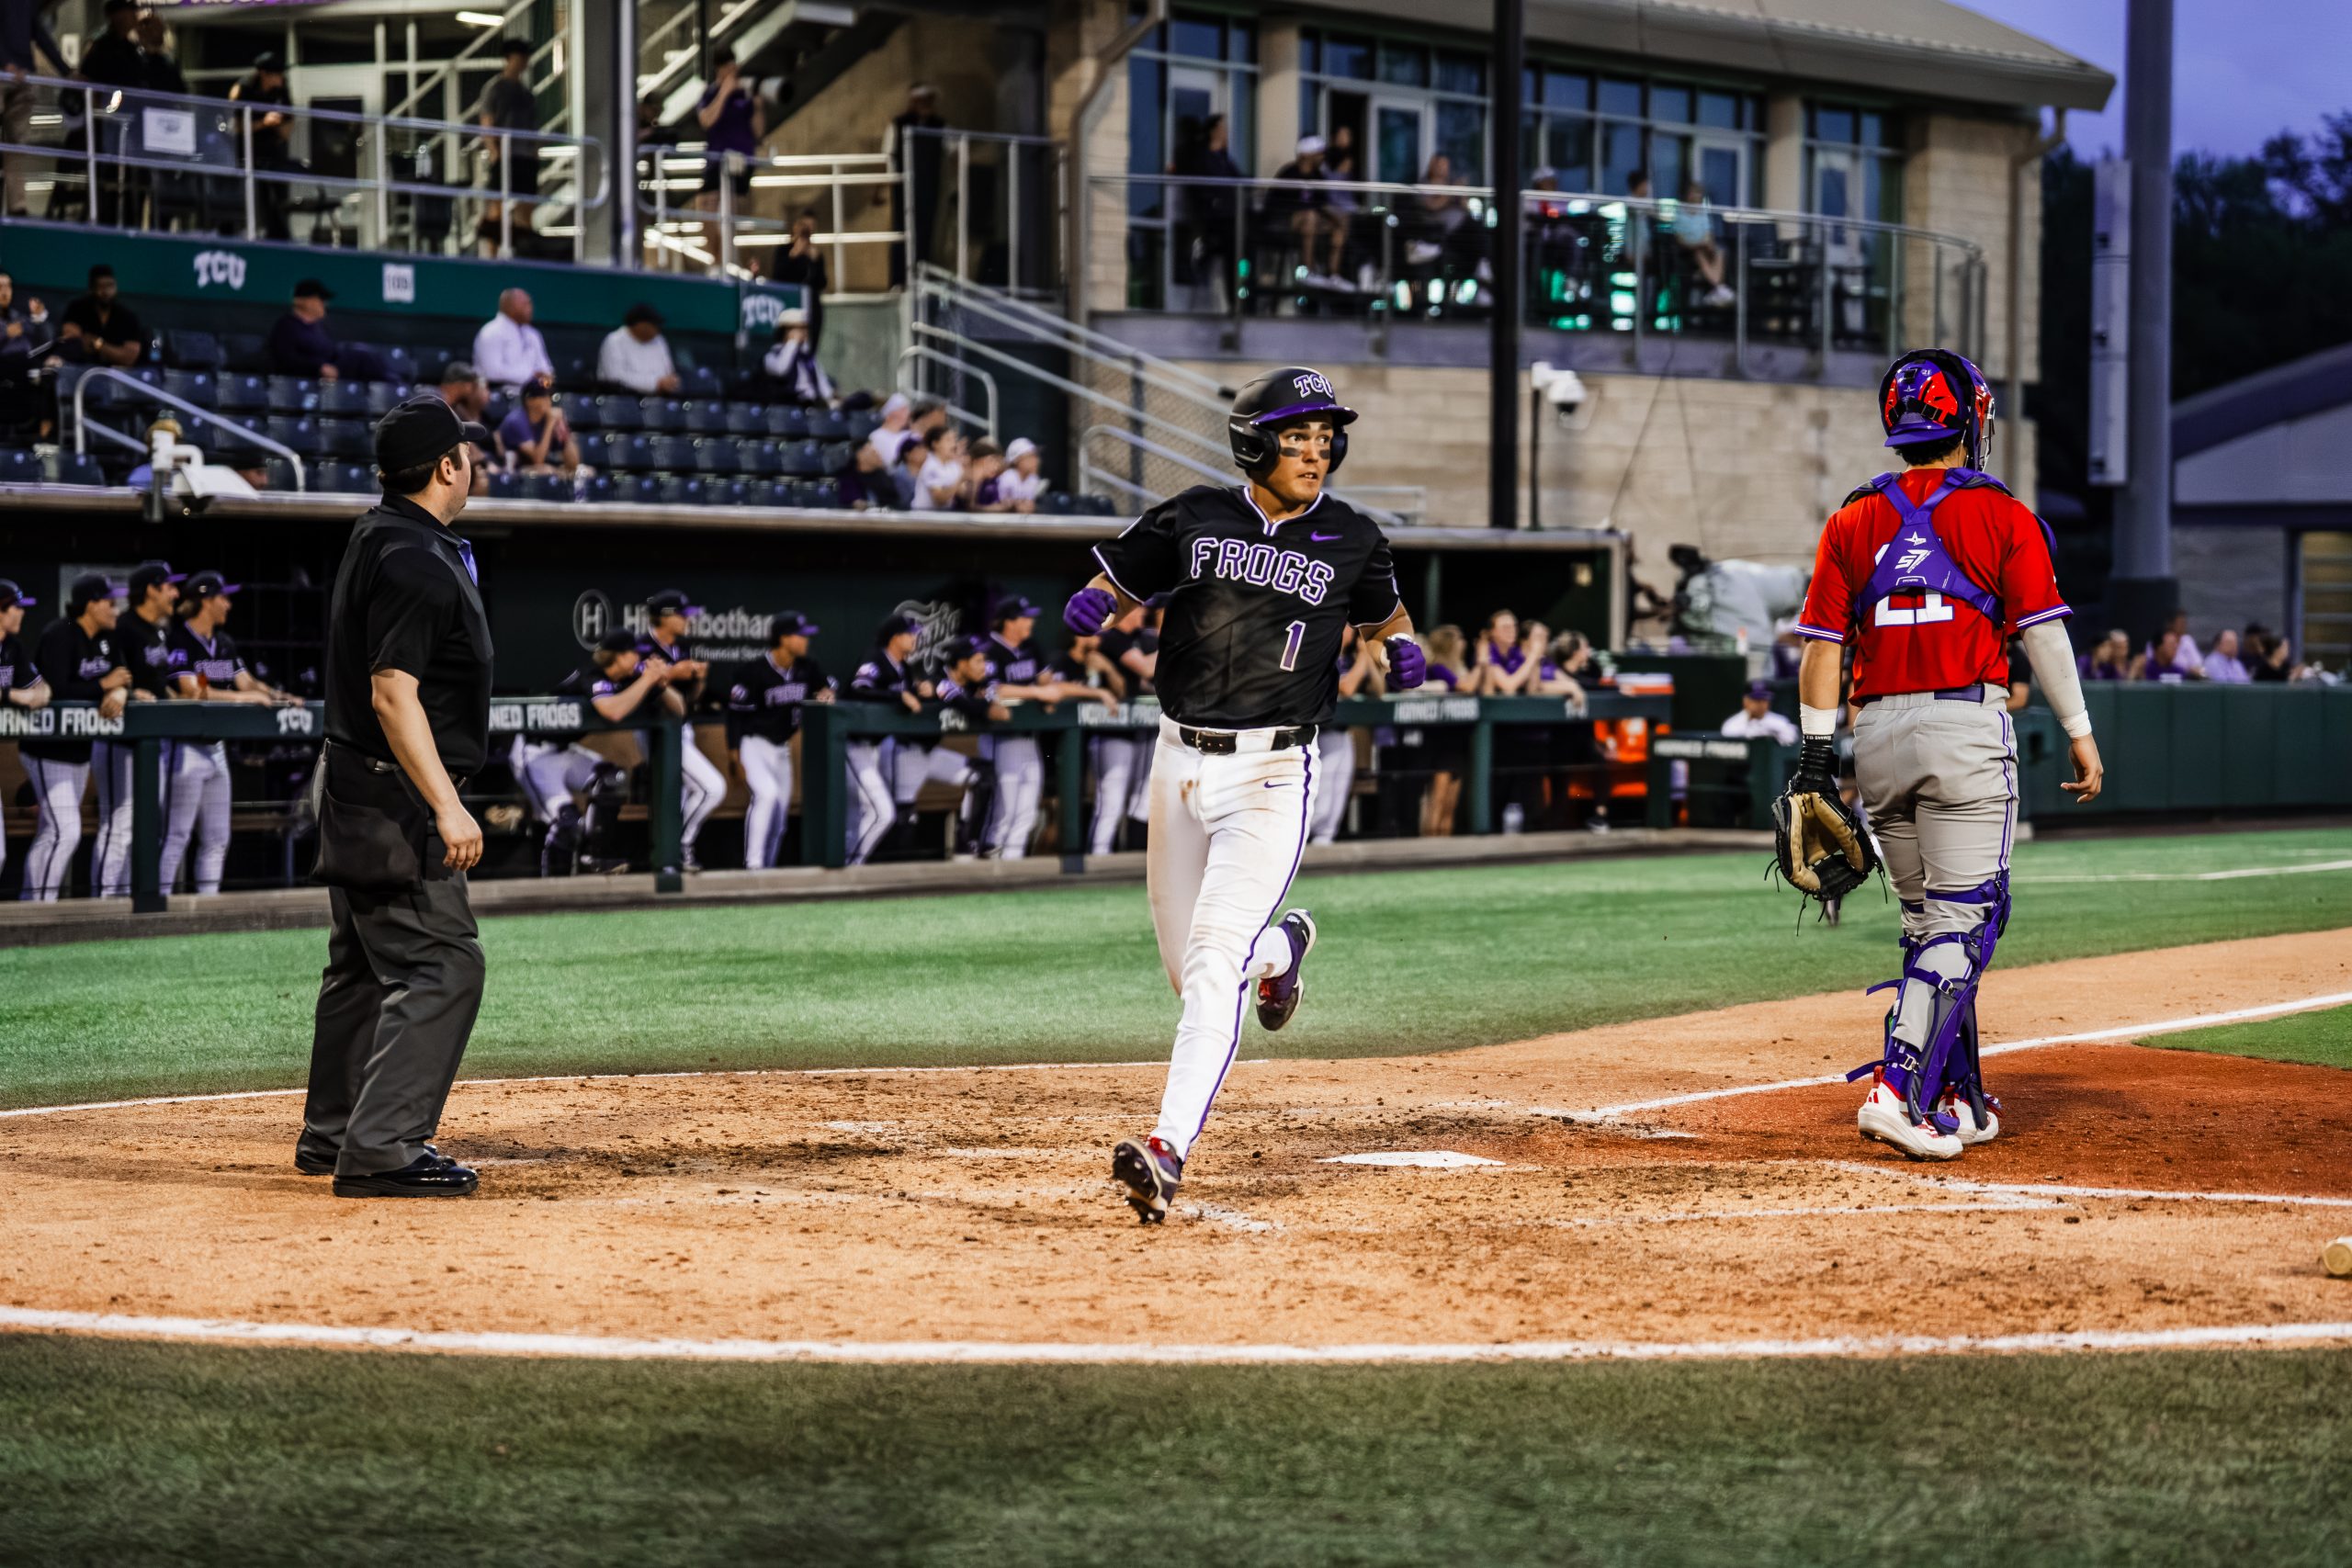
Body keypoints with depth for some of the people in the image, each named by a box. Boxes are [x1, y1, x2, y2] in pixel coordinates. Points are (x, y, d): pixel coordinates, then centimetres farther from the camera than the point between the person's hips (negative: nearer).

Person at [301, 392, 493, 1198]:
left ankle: (333, 1132, 29)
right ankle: (381, 1148, -15)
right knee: (441, 965, -12)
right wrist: (446, 806, -29)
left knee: (365, 963, 19)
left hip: (352, 786, 11)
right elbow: (393, 692, -26)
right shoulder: (416, 562, -21)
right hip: (392, 797, -11)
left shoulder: (378, 535, 9)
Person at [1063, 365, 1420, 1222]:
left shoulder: (1350, 539, 3)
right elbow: (1116, 585, 10)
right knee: (1188, 970, 13)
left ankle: (1169, 1150, -24)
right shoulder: (1193, 517, 2)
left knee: (1213, 964, -18)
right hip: (1180, 761, 3)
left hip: (1270, 773, -3)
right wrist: (1090, 605, -12)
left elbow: (1382, 610, 24)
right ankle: (1281, 948, 47)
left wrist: (1403, 646, 4)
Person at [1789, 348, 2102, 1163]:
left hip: (1877, 731, 5)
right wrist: (2080, 733, 3)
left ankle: (1960, 1100, 19)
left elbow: (1821, 646, 5)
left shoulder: (1852, 522, 9)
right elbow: (2043, 631, -3)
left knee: (1929, 923, 15)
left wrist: (1817, 758, 7)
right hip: (1965, 726, -5)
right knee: (1963, 921, -6)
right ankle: (1897, 1090, -20)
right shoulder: (2002, 516, -1)